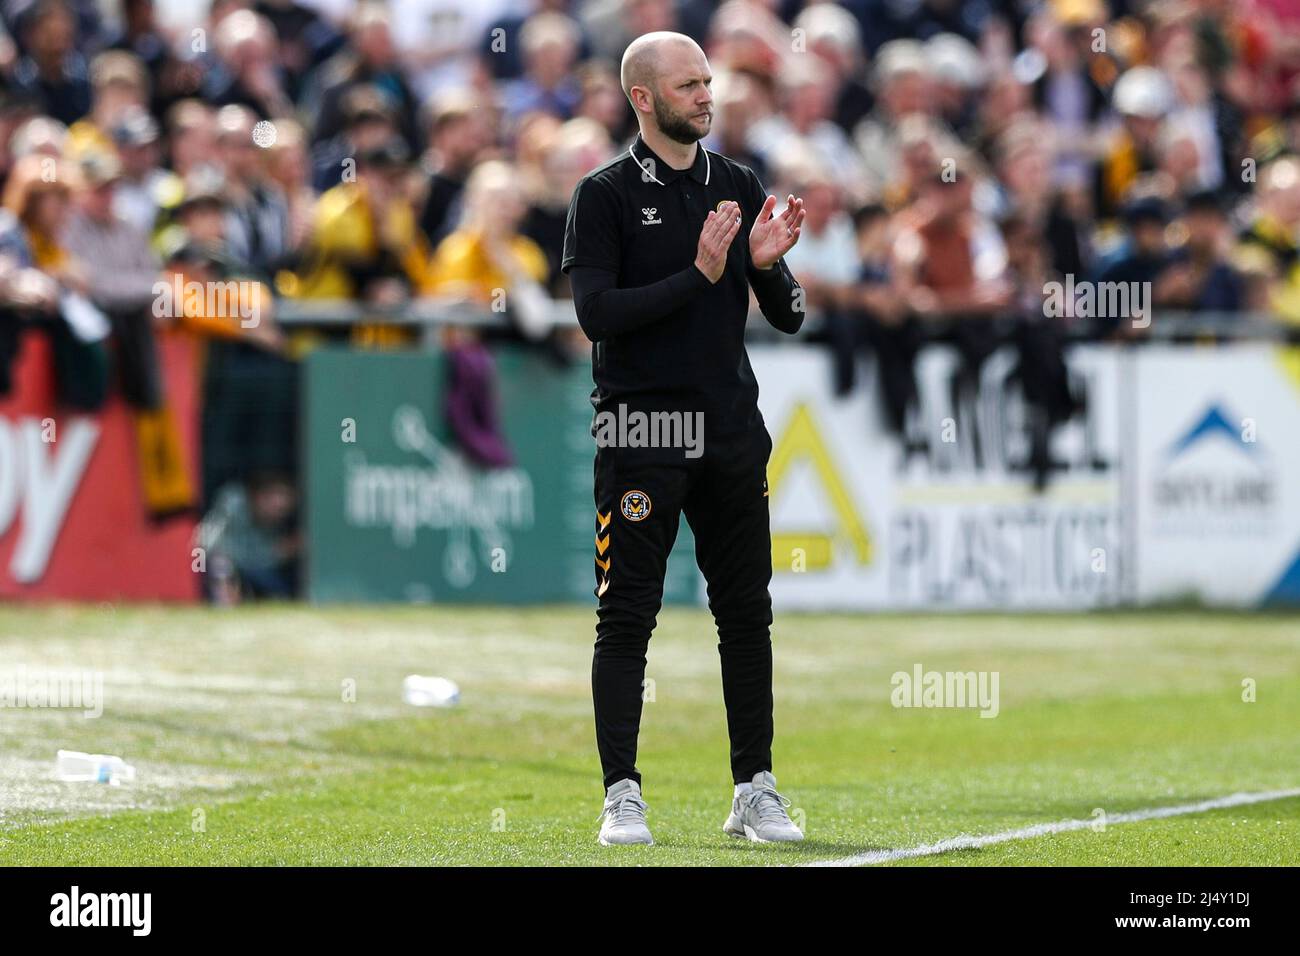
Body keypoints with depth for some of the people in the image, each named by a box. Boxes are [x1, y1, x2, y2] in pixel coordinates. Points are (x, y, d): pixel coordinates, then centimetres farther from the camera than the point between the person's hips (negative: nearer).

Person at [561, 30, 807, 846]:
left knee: (748, 612, 7)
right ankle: (622, 795, 1)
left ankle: (756, 792, 13)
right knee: (627, 617, -3)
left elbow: (789, 317, 10)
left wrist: (767, 264, -11)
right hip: (640, 431, -5)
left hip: (732, 431, 5)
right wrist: (698, 274, -20)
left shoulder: (739, 188, 11)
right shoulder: (605, 195, -3)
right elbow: (597, 313, -14)